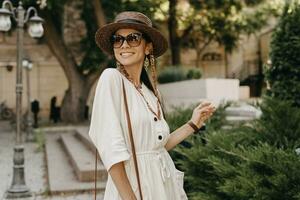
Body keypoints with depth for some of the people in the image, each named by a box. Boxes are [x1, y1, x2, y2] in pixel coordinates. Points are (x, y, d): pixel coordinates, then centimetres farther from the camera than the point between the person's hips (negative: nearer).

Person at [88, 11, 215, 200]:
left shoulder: (151, 90, 6)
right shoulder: (111, 78, -13)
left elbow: (157, 144, 10)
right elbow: (111, 148, -19)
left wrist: (193, 124, 11)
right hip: (131, 184, -6)